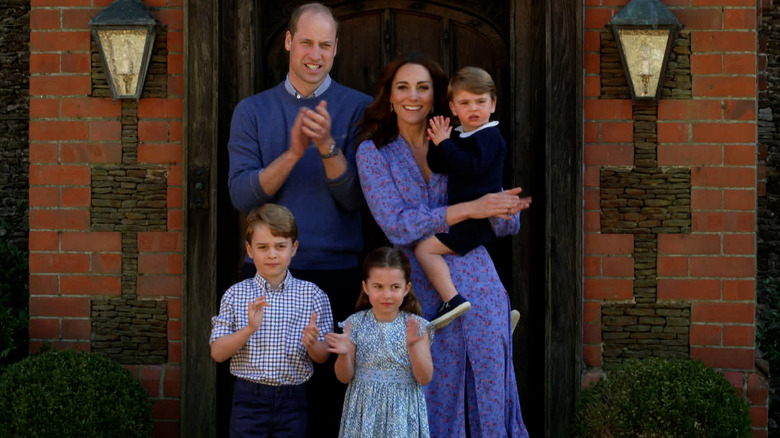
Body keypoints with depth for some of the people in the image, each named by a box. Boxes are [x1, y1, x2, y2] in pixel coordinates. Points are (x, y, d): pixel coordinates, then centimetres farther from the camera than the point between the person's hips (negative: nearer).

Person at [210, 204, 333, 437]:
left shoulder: (312, 295, 1)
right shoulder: (236, 295, 1)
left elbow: (323, 357, 3)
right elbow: (217, 353, -3)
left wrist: (312, 344, -20)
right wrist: (249, 329, -19)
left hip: (292, 400, 1)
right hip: (249, 399, -1)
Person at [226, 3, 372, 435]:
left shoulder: (358, 109, 4)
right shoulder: (252, 111, 8)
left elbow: (354, 198, -4)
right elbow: (242, 195, -3)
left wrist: (328, 147, -20)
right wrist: (293, 152, -17)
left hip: (336, 273, -1)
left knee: (329, 390, 0)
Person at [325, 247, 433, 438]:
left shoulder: (416, 325, -5)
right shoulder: (356, 324, -2)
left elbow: (425, 378, -9)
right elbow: (345, 377, 1)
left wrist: (412, 346, -23)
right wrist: (344, 354, -19)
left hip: (402, 412, -1)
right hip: (365, 410, 1)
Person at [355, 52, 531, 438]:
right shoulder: (373, 153, 3)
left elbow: (507, 226, 9)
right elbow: (397, 225, -11)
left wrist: (502, 208, -15)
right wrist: (470, 209, -19)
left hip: (479, 287, 2)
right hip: (424, 293, -2)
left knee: (493, 395, 2)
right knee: (437, 405, 3)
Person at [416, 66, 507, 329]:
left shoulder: (488, 136, -12)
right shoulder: (460, 136, 15)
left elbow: (470, 167, -27)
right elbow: (437, 167, 10)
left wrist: (445, 144, -20)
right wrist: (439, 143, -5)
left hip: (478, 217, -10)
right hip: (468, 218, 10)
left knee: (425, 248, -17)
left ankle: (452, 299, -26)